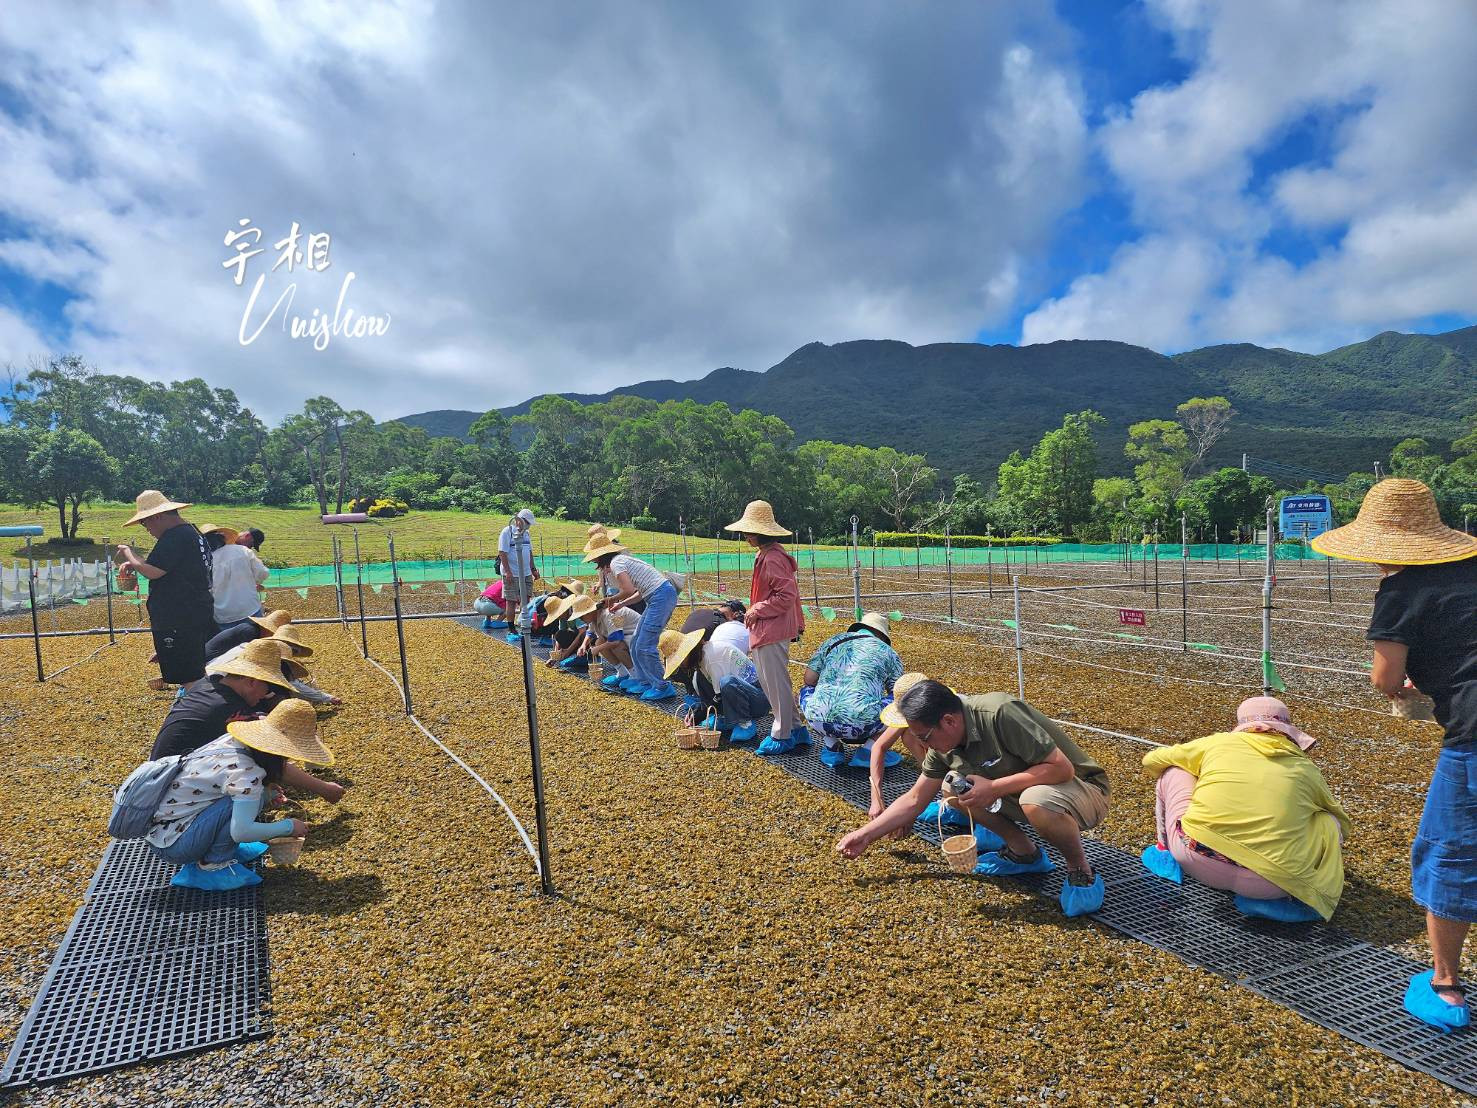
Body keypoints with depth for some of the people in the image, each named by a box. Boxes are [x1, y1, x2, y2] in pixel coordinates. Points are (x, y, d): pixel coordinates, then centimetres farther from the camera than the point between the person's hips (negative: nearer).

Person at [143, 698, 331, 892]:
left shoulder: (233, 740, -3)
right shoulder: (247, 772, -27)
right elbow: (241, 831, -32)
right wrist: (289, 826, -18)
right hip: (171, 844, -9)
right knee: (242, 799, -23)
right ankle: (213, 865, -8)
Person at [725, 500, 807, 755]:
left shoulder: (773, 559, -19)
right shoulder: (766, 555, 13)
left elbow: (786, 596, -23)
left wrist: (757, 610, -15)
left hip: (772, 632, -11)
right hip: (765, 630, 11)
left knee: (776, 683, -1)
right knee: (770, 682, 16)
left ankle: (782, 736, 10)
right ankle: (796, 729, 24)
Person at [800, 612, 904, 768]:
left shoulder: (833, 641, 20)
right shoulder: (887, 652, 17)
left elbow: (809, 679, 15)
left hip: (819, 723, 2)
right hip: (862, 725, -2)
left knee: (806, 690, 33)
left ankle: (831, 748, 16)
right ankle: (868, 752, 9)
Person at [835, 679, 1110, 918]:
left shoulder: (999, 714, -31)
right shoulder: (943, 746, -6)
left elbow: (1062, 767, -31)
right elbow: (914, 800, 5)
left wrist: (994, 788, -31)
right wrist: (865, 835, 2)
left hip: (1083, 788, -7)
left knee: (1036, 801, -39)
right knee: (952, 788, -4)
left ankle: (1081, 870, -8)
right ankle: (1023, 852, 10)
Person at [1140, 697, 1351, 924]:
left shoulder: (1219, 742, 15)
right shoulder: (1305, 768, 18)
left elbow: (1151, 760, 30)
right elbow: (1343, 823, 37)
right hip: (1266, 884, 0)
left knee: (1172, 771, 23)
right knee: (1331, 822, 26)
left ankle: (1167, 853, 26)